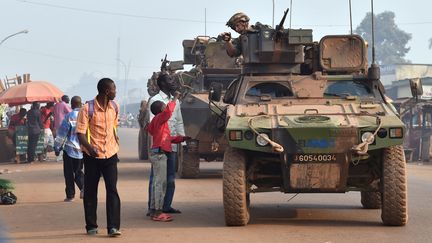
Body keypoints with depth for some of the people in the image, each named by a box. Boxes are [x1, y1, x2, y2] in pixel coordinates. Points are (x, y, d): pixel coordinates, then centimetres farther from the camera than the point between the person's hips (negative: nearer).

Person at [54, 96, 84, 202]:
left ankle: (70, 195, 9)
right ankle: (83, 187, -9)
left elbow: (61, 134, -8)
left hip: (70, 149, -3)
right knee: (78, 171, 17)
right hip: (83, 150, 4)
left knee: (69, 173, 8)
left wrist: (57, 148, 1)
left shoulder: (69, 116, -11)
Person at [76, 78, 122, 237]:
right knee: (90, 192, 6)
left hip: (110, 154, 4)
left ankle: (113, 227, -10)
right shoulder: (87, 109, -12)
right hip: (92, 155, -3)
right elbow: (80, 133, -14)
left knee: (112, 190, -7)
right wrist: (89, 147, -29)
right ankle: (91, 226, 17)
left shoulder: (114, 107, 6)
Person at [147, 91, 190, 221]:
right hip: (159, 153, -10)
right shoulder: (160, 118, -10)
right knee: (160, 183, -10)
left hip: (157, 153, 10)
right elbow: (169, 110, -31)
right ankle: (157, 212, -10)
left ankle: (155, 210, 17)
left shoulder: (158, 121, 19)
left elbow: (168, 138, 25)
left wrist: (182, 138, 24)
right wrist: (175, 98, -20)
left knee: (158, 183, 13)